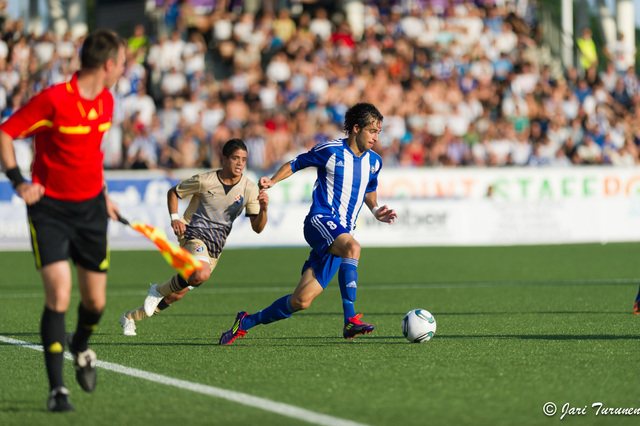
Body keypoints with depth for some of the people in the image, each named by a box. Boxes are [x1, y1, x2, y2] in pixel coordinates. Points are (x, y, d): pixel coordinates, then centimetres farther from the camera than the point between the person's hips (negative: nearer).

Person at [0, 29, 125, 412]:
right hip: (50, 207, -6)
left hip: (91, 207, 6)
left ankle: (80, 347, 42)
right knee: (59, 294, -17)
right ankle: (57, 389, -10)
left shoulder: (106, 102, 4)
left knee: (95, 301, 7)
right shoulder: (53, 100, -18)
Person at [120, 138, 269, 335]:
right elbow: (173, 192, 5)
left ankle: (130, 318, 33)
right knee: (201, 274, -37)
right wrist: (174, 218, -11)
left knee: (177, 294, 12)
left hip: (216, 245, 5)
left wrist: (263, 209, -23)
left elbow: (257, 228, -3)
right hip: (194, 235, -5)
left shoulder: (249, 188, -3)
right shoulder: (204, 180, -11)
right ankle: (159, 290, -8)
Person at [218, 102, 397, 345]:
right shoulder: (330, 151, -4)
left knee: (301, 300, -3)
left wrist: (376, 211, 13)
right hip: (321, 220, -5)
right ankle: (350, 320, -39)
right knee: (352, 248, -39)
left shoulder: (373, 162, 13)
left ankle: (246, 322, 14)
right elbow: (295, 164, 9)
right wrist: (272, 181, -7)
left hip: (343, 232, 6)